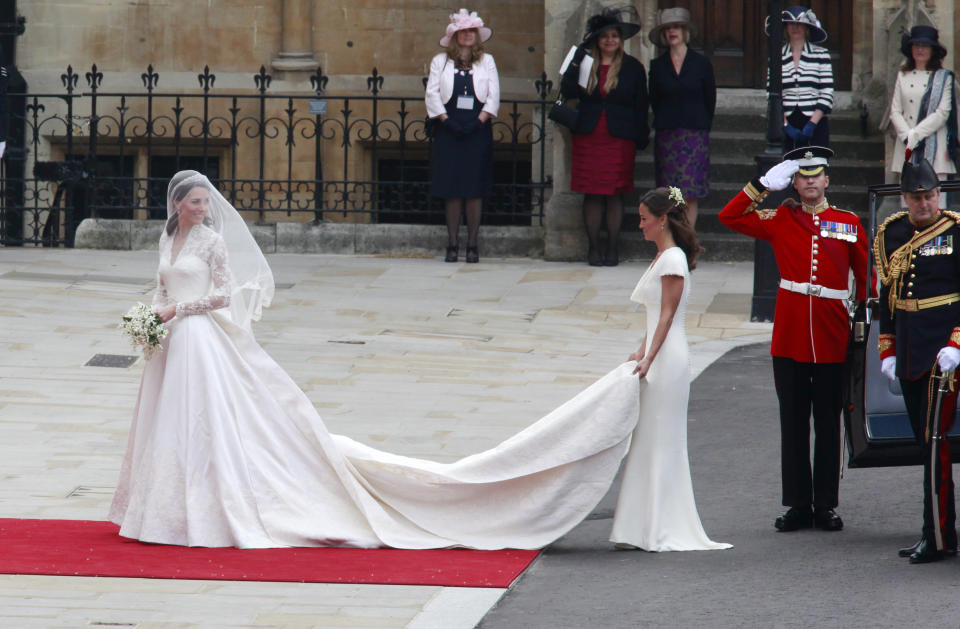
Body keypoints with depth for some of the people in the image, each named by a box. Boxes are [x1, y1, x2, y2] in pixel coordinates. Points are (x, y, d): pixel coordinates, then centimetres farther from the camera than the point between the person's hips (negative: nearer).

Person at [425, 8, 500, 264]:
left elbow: (493, 96, 5)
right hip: (448, 131, 0)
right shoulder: (440, 62, 9)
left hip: (477, 130, 0)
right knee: (451, 189, -3)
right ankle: (453, 244, 0)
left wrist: (478, 122, -8)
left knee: (475, 189, -2)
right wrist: (448, 122, -10)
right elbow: (432, 94, 2)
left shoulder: (487, 61, 11)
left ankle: (472, 245, 1)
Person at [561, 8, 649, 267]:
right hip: (588, 138, 1)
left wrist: (641, 137, 0)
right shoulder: (585, 64, 8)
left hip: (619, 138, -1)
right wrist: (577, 61, -10)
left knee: (614, 194, -1)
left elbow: (640, 106, 6)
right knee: (592, 194, 1)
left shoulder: (633, 68, 5)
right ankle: (593, 247, 6)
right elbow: (567, 91, -4)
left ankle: (612, 248, 4)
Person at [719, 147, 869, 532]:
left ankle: (826, 506, 10)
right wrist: (765, 184, -1)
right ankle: (798, 505, 9)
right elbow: (729, 217, 4)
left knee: (828, 424, 4)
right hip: (790, 337, 0)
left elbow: (867, 275, 11)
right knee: (793, 424, 4)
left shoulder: (849, 223, 6)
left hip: (832, 339, 0)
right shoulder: (780, 220, 6)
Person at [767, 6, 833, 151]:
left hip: (816, 122, -2)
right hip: (788, 123, 2)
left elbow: (827, 93, -1)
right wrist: (786, 125, -5)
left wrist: (812, 123, -11)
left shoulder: (821, 54, 3)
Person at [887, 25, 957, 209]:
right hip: (907, 146, 2)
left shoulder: (943, 77, 5)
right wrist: (907, 136, -9)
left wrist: (916, 134, -11)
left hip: (935, 150, -2)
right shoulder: (903, 77, 13)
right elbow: (895, 111, 7)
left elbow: (942, 114, -3)